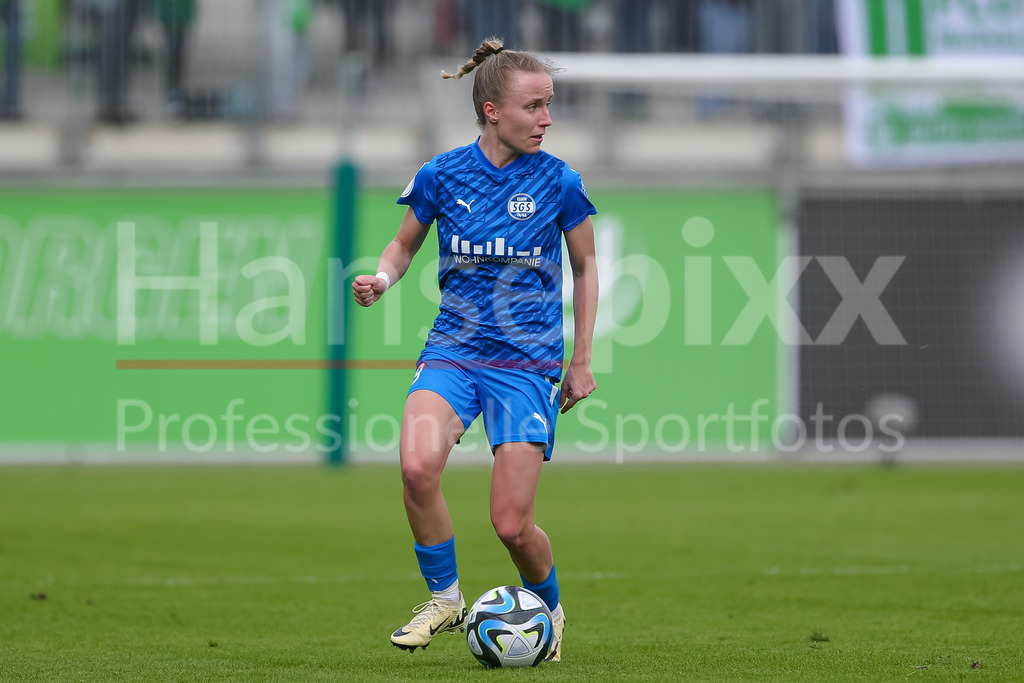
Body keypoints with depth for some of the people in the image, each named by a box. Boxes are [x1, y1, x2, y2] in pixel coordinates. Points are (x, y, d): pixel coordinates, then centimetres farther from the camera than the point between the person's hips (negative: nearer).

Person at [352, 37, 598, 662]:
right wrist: (383, 278, -7)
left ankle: (549, 611, 27)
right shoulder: (442, 176, -2)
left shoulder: (559, 183, -3)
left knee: (513, 525, -7)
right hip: (454, 349, 1)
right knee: (418, 464, -29)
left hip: (528, 364, -1)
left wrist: (582, 362, 9)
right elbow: (405, 244, 16)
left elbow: (585, 270, 11)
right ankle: (445, 600, -6)